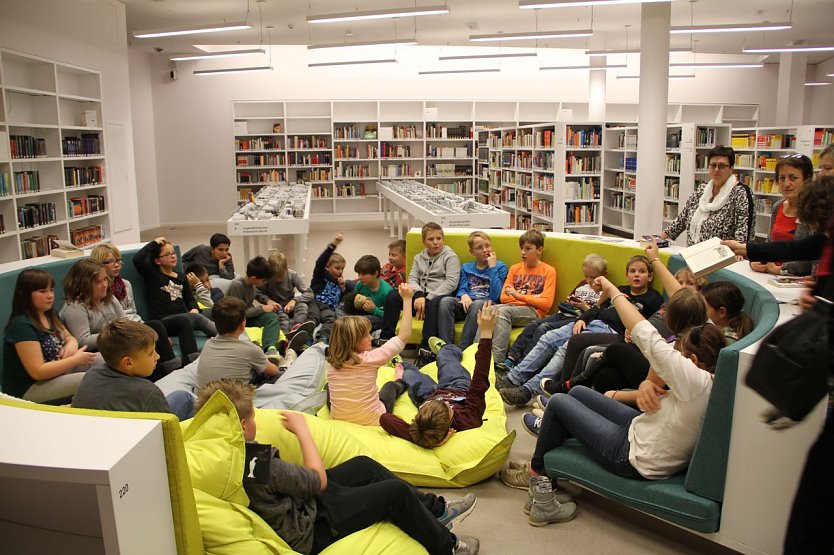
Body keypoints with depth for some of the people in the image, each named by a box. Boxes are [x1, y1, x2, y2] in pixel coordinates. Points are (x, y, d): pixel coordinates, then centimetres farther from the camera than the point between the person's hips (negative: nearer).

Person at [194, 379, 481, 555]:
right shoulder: (259, 466, -35)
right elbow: (319, 479, -23)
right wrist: (302, 429, -13)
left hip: (299, 499, 10)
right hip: (311, 530, -10)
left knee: (363, 465, 17)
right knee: (397, 492, -6)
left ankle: (436, 510, 29)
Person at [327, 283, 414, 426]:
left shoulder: (331, 362, -12)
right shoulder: (370, 359, -24)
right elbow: (404, 335, -16)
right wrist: (407, 299, -13)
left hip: (338, 419, 3)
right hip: (372, 421, -2)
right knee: (390, 386, 25)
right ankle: (400, 382, 58)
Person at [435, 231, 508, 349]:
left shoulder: (500, 266, 9)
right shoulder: (466, 268, 22)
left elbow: (495, 296, -4)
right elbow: (462, 289, 11)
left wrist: (492, 267, -4)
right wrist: (464, 295, -14)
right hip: (467, 304, 3)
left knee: (477, 304, -38)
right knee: (445, 301, -28)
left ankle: (462, 349, -42)